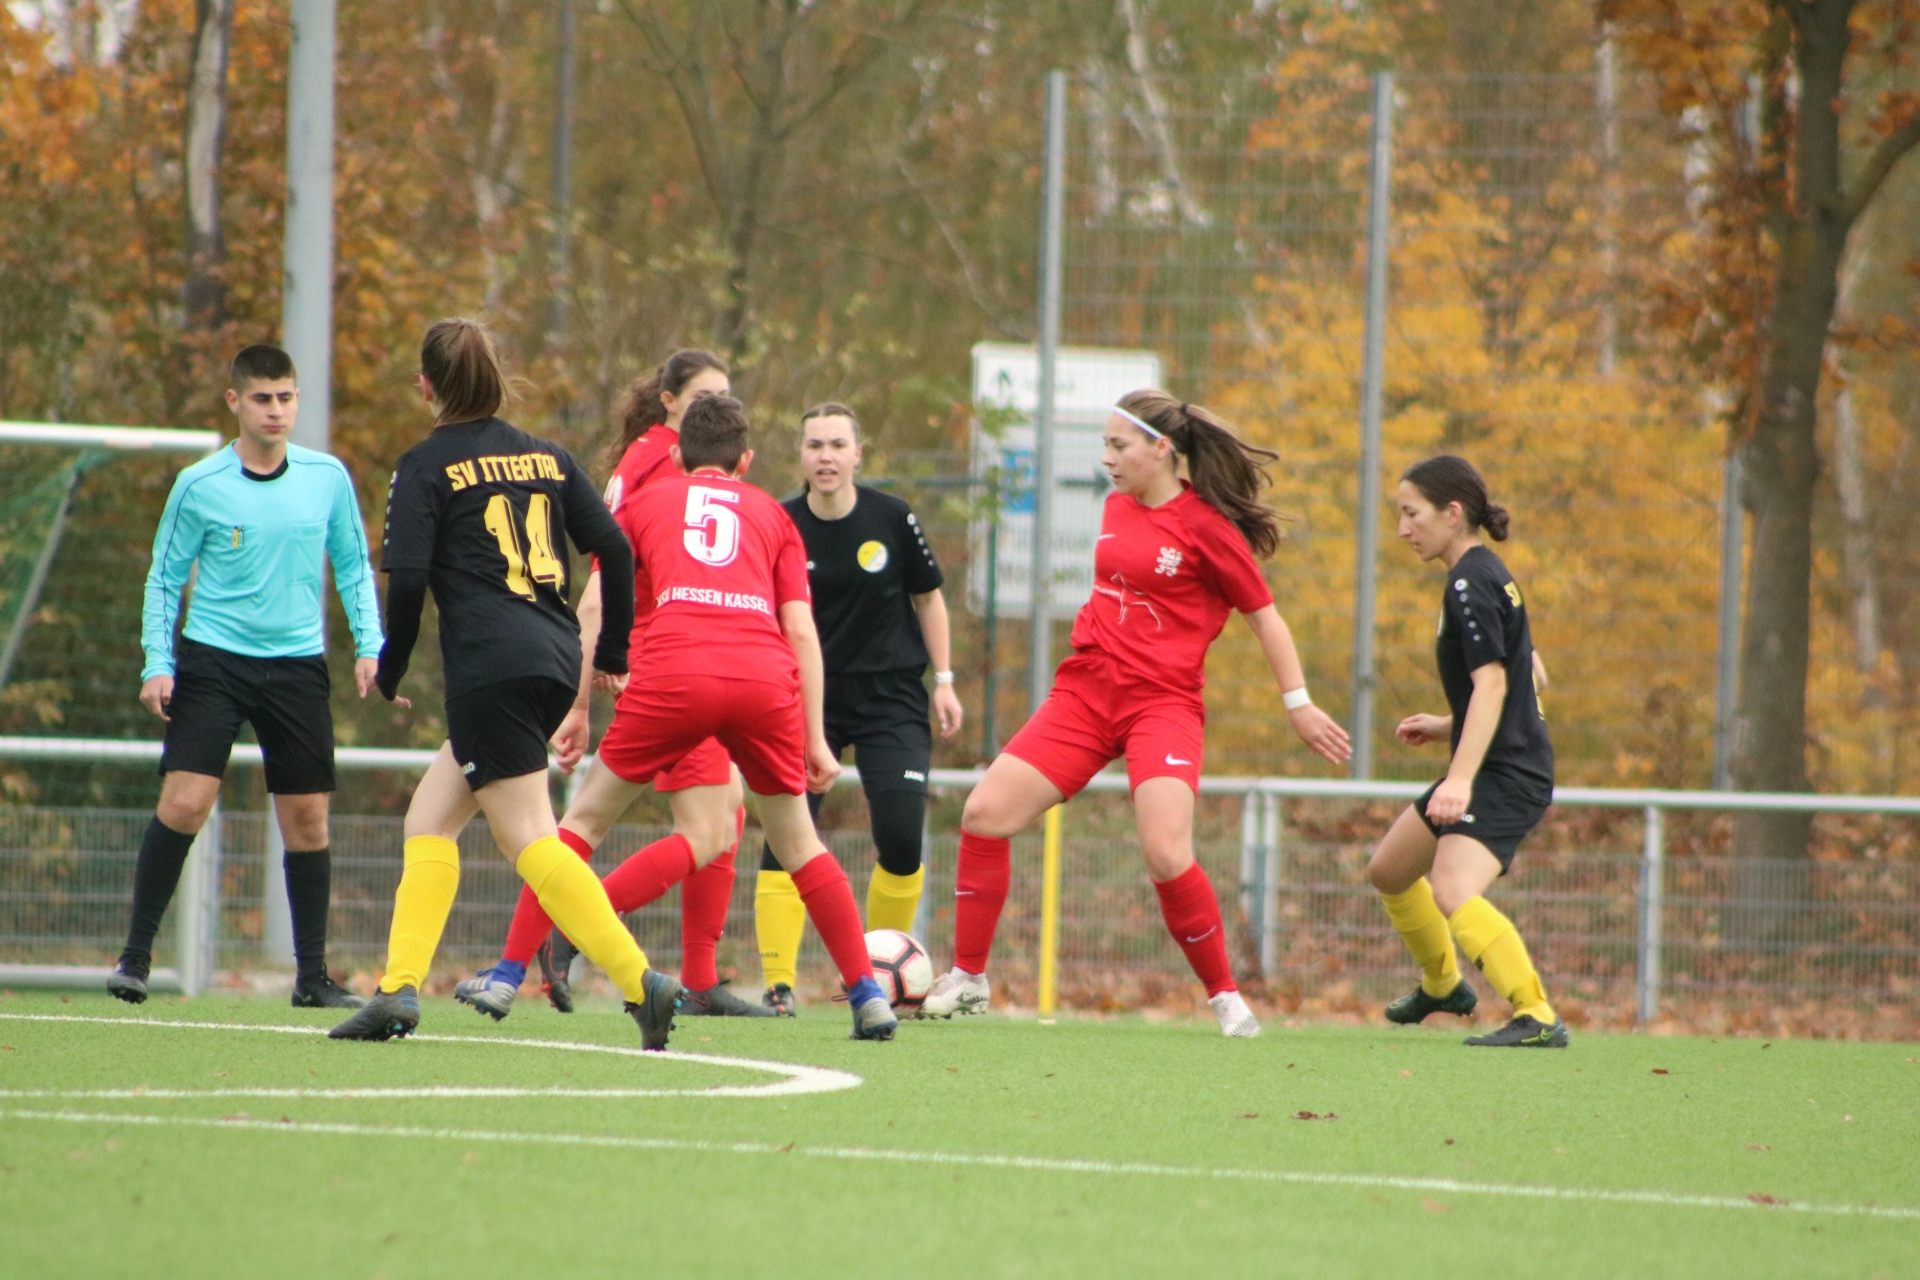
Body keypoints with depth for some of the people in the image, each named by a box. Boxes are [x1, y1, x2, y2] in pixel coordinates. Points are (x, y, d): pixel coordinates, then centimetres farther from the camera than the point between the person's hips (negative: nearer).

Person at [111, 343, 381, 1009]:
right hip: (212, 660, -2)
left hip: (298, 666, 2)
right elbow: (163, 579, 4)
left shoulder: (328, 478, 4)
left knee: (307, 818, 2)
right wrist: (157, 664, -5)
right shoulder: (199, 486, -3)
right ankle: (136, 955, -3)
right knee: (185, 802, -14)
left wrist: (369, 645, 3)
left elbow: (354, 567, 14)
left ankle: (313, 976, 12)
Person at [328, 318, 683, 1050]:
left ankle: (640, 981, -18)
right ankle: (400, 988, 4)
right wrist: (613, 653, 19)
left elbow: (408, 578, -9)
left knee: (529, 839, -7)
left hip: (489, 666, -7)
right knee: (429, 818, 14)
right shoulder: (546, 457, 15)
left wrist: (390, 669, 6)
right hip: (555, 660, 7)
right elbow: (614, 549, 9)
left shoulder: (427, 466, 0)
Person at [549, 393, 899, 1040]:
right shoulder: (770, 514, 27)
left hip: (675, 671, -1)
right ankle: (868, 994, 9)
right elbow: (801, 629, 17)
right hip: (765, 675, 1)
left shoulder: (643, 504, 26)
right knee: (797, 841, 16)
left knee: (592, 812, 14)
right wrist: (816, 741, 17)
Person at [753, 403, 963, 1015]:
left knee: (901, 839, -11)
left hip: (890, 694, 0)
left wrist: (944, 679, 5)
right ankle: (778, 983, -10)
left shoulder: (892, 518, -6)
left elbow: (928, 597, 8)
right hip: (808, 694, 0)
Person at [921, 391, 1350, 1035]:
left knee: (1166, 855, -22)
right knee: (984, 814, -5)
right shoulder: (1116, 508, 11)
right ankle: (967, 979, 7)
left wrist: (1299, 704, -2)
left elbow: (1264, 616, -3)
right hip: (1085, 692, 6)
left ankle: (1225, 995, -2)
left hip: (1163, 702, -6)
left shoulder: (1205, 526, -9)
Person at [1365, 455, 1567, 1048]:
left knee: (1453, 893, -30)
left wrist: (1462, 778, -35)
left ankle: (1537, 1018, -37)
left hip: (1506, 776, -11)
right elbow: (1530, 676, 23)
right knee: (1388, 871, 26)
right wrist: (1447, 727, 23)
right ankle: (1442, 984, 47)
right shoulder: (1488, 576, 15)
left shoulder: (1470, 584, -16)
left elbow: (1491, 683, -26)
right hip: (1499, 764, 11)